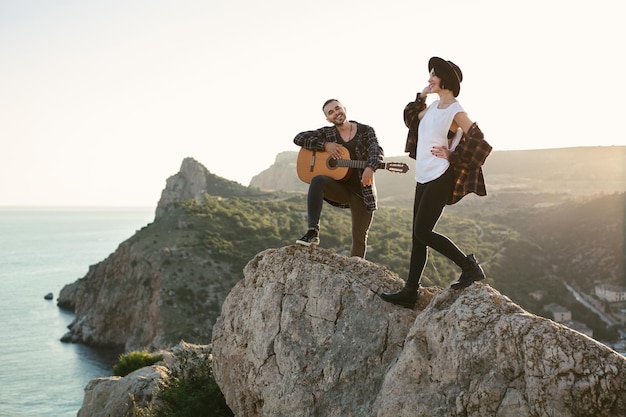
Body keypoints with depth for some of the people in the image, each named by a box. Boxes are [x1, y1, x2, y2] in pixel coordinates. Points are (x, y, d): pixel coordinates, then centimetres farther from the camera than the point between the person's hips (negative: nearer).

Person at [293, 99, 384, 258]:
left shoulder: (366, 131, 2)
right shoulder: (327, 133, 6)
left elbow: (377, 151, -15)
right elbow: (299, 138, 0)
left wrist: (370, 168, -38)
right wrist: (325, 145, -13)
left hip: (362, 191, -1)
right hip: (339, 187, 1)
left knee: (359, 239, 1)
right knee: (317, 181, -32)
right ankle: (313, 232, -36)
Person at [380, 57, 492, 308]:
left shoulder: (456, 112, -12)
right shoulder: (433, 106, 12)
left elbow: (479, 143, -15)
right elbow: (411, 118, 27)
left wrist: (452, 156, -12)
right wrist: (421, 95, 15)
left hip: (440, 177, -9)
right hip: (424, 177, 9)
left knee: (422, 233, -11)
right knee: (418, 235, 7)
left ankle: (469, 267, 0)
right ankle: (410, 292, 12)